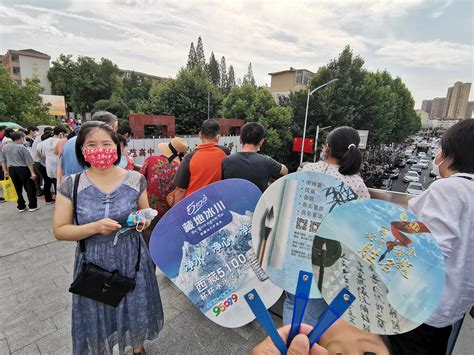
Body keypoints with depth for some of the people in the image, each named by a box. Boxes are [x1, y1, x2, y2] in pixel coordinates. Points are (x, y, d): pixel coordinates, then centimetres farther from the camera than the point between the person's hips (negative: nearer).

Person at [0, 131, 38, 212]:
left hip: (11, 170, 6)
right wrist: (32, 172, -12)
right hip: (23, 169, -6)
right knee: (30, 188, 4)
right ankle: (32, 206, 7)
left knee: (18, 189, 14)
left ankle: (21, 207, 20)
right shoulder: (22, 147, -13)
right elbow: (28, 161, -14)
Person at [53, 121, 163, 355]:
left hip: (132, 259, 1)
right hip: (94, 263, 0)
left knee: (136, 310, 19)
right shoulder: (70, 185, -9)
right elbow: (59, 231, -5)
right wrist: (95, 227, -22)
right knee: (98, 321, 18)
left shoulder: (135, 180, -8)